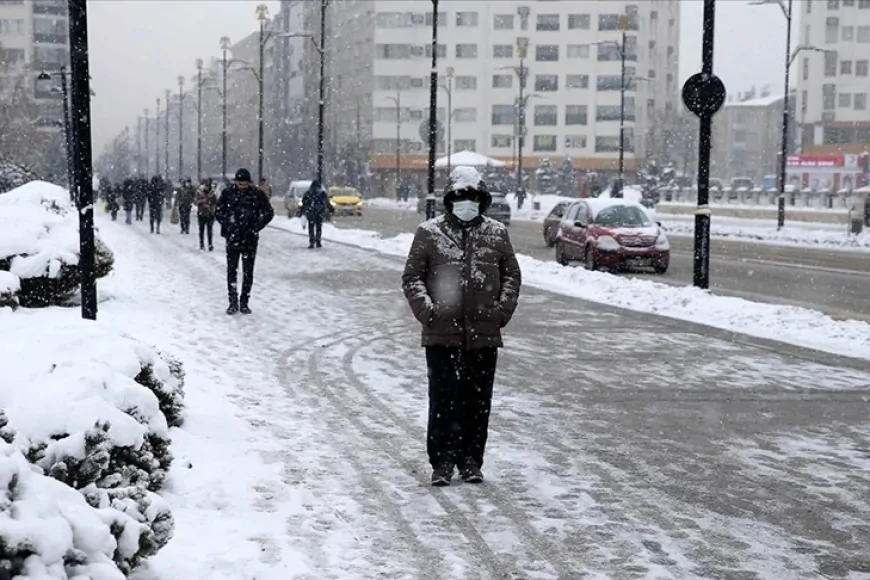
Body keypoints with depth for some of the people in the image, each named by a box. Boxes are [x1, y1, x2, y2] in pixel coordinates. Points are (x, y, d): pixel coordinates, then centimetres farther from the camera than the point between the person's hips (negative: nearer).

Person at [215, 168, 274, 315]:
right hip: (233, 238, 0)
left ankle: (244, 303, 12)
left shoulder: (257, 194, -3)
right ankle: (233, 302, 6)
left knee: (248, 271, 4)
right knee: (231, 270, -1)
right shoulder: (228, 193, -1)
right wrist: (228, 226, -3)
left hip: (250, 239, 0)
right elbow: (218, 212, 9)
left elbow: (269, 213, 6)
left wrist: (255, 228, -2)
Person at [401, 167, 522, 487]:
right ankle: (443, 462, 8)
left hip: (484, 334, 2)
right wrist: (425, 308, -11)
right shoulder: (429, 232, 2)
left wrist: (503, 308, 1)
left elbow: (512, 274, 15)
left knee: (478, 401, 8)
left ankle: (471, 460, 20)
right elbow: (411, 277, 3)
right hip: (442, 334, -2)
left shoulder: (496, 233, 8)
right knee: (444, 400, -2)